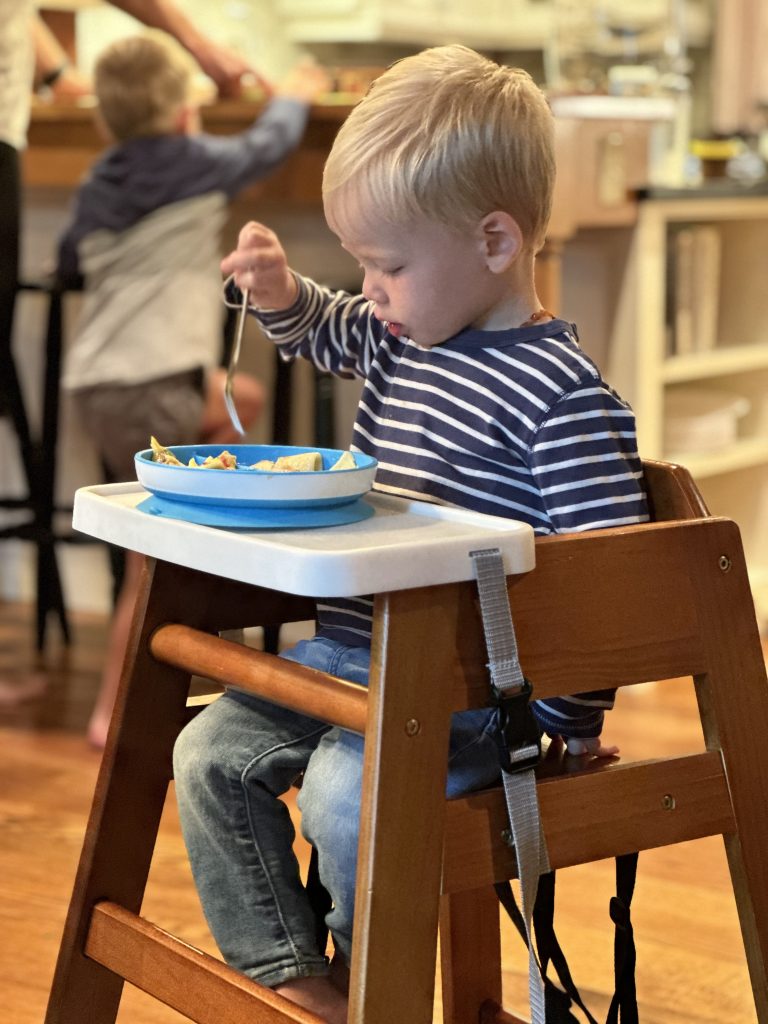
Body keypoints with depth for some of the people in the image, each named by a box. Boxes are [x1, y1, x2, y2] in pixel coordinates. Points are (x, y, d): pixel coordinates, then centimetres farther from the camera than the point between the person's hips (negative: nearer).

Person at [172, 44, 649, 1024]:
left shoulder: (565, 395, -18)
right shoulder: (397, 338, 8)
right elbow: (321, 331, 32)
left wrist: (569, 722, -12)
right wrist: (279, 291, 10)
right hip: (344, 649, 9)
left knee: (343, 789, -28)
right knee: (210, 752, -1)